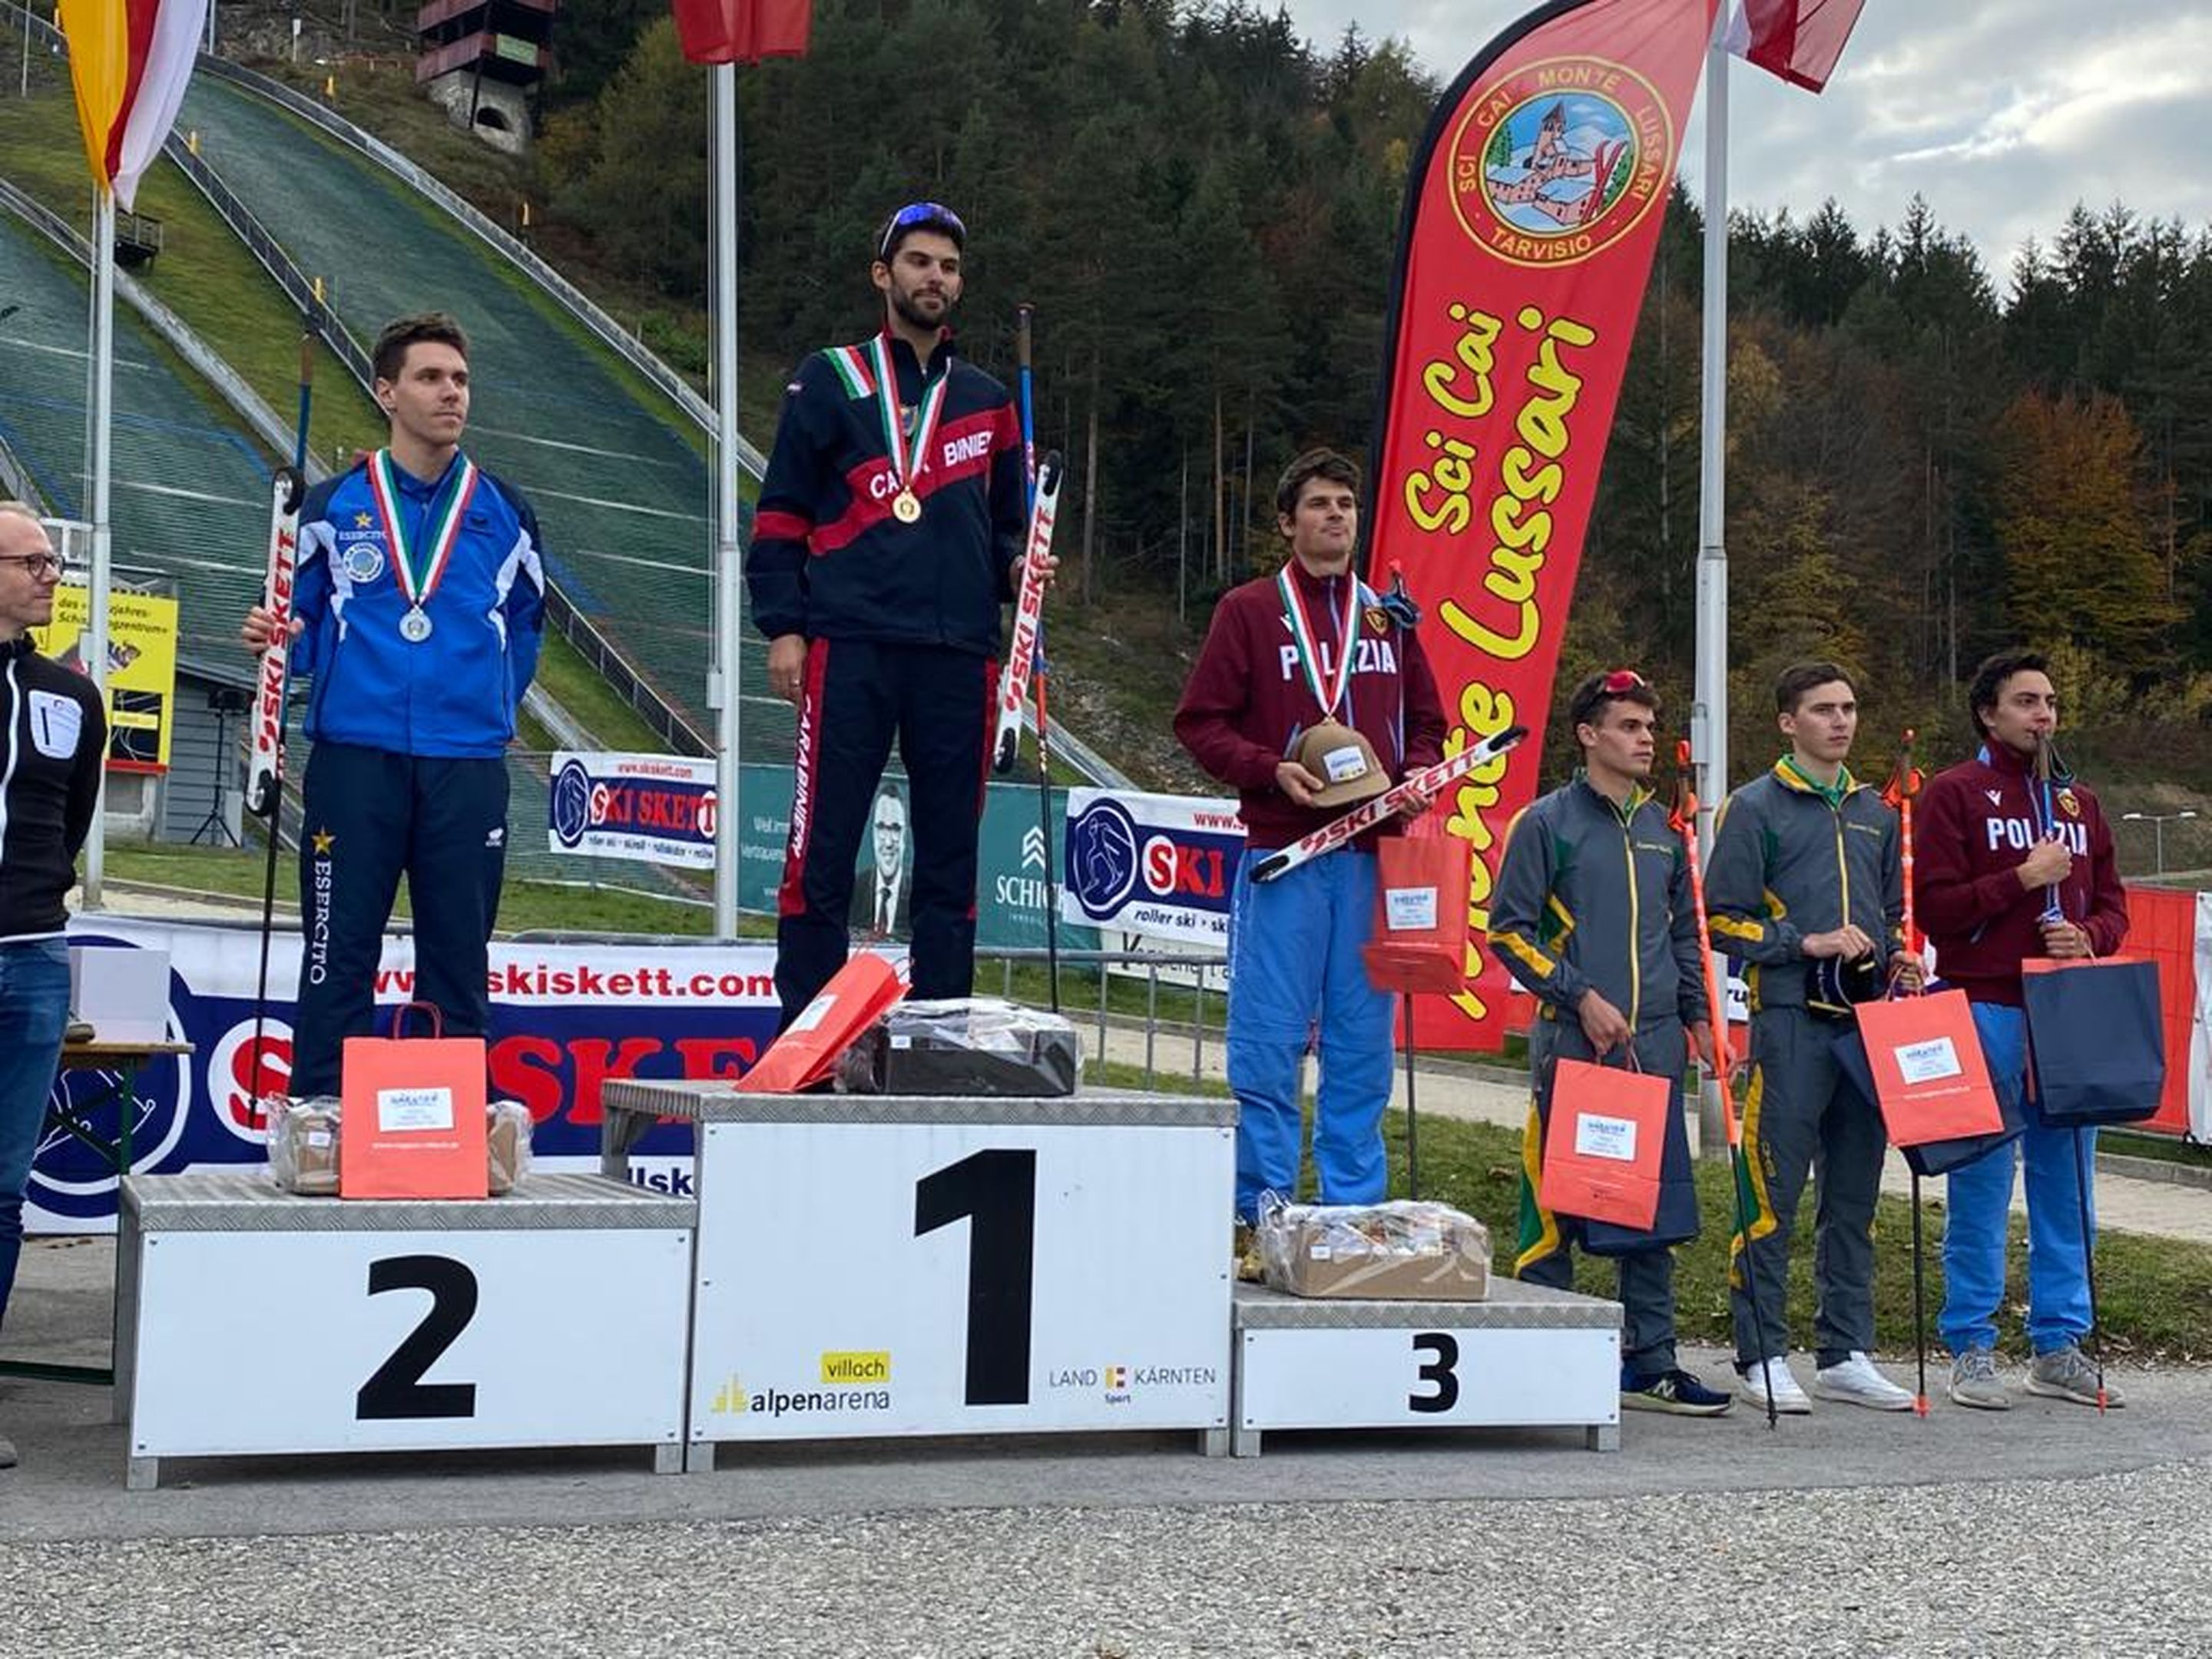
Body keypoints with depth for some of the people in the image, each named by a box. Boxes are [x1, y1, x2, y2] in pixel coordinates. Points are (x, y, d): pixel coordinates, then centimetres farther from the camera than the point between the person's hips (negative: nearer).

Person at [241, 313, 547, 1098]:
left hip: (468, 768, 1)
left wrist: (492, 709, 12)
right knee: (338, 962, 0)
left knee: (460, 965, 6)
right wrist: (277, 637, -9)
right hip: (354, 759, -1)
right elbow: (301, 620, 11)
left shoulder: (502, 513, 9)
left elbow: (525, 625, 20)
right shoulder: (334, 506, 5)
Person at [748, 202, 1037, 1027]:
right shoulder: (829, 381, 9)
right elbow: (781, 515, 6)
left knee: (950, 855, 5)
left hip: (958, 654, 4)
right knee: (823, 850, -5)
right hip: (849, 647, -3)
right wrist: (781, 626, -3)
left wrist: (1014, 567, 5)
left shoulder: (988, 402, 19)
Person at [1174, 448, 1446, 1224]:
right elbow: (1200, 722, 1)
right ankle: (1261, 1211, 4)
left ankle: (1355, 1210, 13)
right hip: (1282, 855, -4)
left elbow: (1426, 722, 22)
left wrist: (1416, 780, 1)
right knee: (1269, 1041, -3)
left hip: (1374, 855, 4)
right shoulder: (1248, 611, 5)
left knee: (1362, 1044, 6)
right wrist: (1272, 770, -14)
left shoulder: (1390, 617, 17)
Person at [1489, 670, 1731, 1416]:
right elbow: (1509, 930, -4)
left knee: (1656, 1203, 8)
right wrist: (1581, 997, -12)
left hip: (1655, 1042, 6)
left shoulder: (1664, 828, 15)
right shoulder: (1546, 822, -2)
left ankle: (1650, 1364, 16)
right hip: (1572, 1040, -5)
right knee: (1555, 1207, -1)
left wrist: (1697, 1015, 11)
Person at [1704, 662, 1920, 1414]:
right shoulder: (1754, 808, 0)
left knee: (1855, 1194, 9)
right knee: (1774, 1193, -5)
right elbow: (1722, 920, -4)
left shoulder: (1875, 812, 19)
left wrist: (1897, 960, 7)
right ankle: (1762, 1358, 2)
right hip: (1792, 1020, -6)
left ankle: (1845, 1355, 17)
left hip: (1867, 1020, 6)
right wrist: (1808, 943, -14)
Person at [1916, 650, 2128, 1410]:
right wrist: (2022, 879, -14)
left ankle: (2060, 1345, 16)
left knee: (2067, 1182, 8)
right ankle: (1972, 1347, 6)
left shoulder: (2079, 803, 17)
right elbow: (1934, 907, -7)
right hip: (1985, 1007, -5)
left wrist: (2088, 936, -2)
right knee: (1981, 1184, -1)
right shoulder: (1954, 793, 0)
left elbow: (2112, 904, 19)